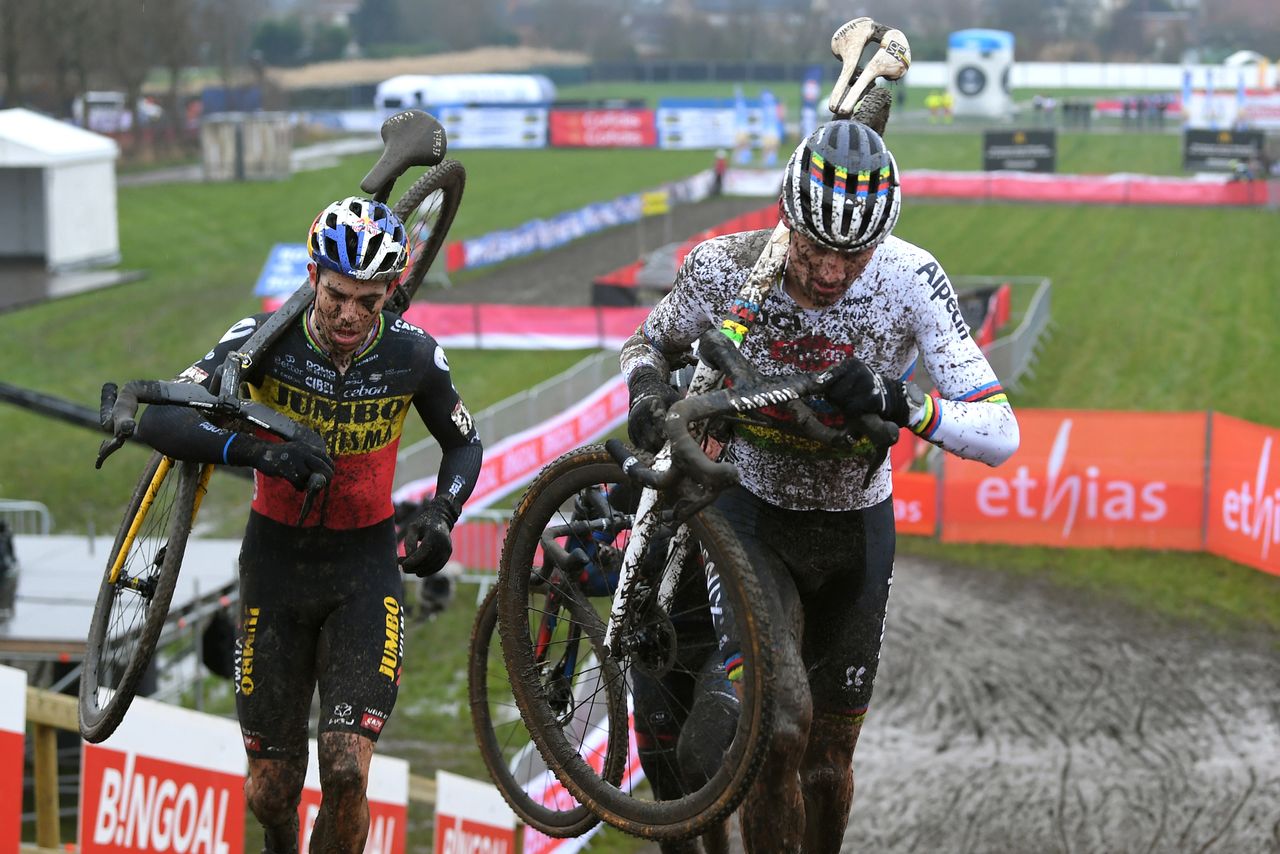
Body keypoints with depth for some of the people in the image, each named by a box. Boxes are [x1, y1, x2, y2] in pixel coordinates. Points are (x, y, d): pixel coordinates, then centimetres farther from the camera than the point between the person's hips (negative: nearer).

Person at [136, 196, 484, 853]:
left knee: (346, 773, -17)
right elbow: (158, 421, -25)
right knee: (271, 789, 6)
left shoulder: (412, 355, -12)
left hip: (366, 565, 0)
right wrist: (258, 450, -41)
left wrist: (441, 514, -12)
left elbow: (464, 443, 8)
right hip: (277, 559, 0)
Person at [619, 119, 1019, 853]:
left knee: (829, 759, 13)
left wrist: (899, 402, -43)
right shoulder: (726, 268, -22)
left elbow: (1000, 433, -26)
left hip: (856, 531, 2)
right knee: (781, 728, -24)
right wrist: (649, 393, -24)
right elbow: (650, 344, -1)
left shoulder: (912, 281, -23)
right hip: (754, 517, -2)